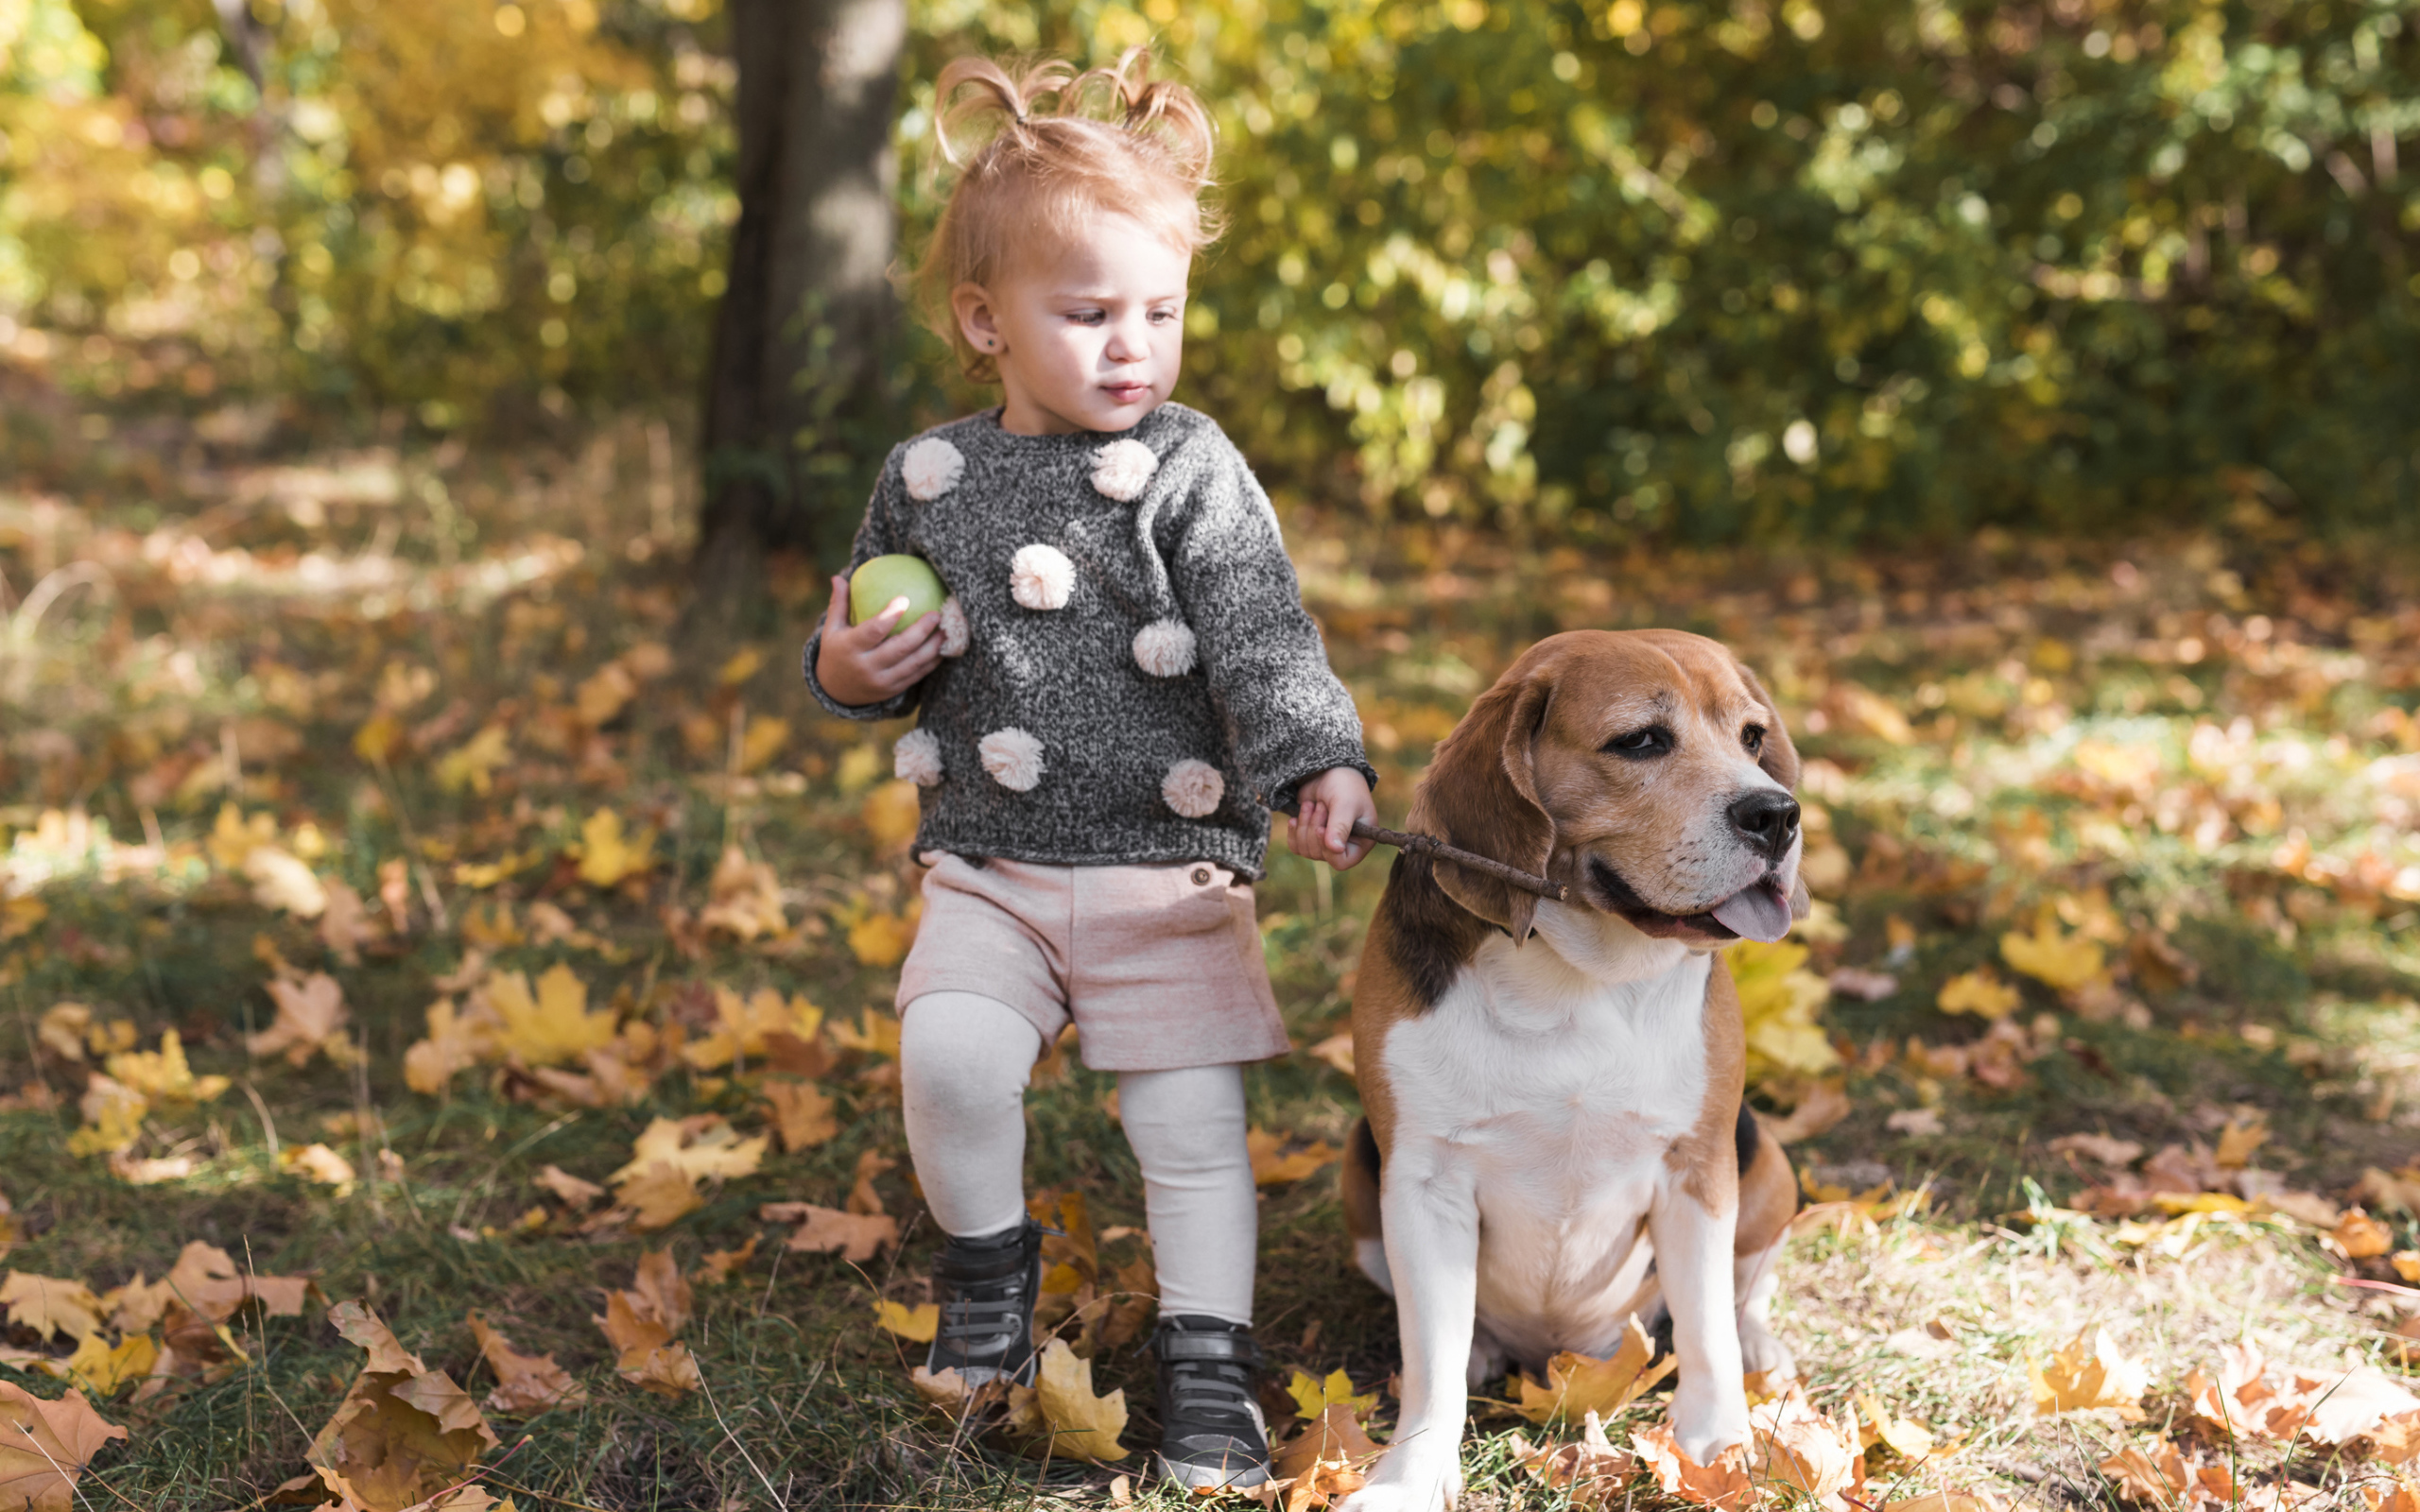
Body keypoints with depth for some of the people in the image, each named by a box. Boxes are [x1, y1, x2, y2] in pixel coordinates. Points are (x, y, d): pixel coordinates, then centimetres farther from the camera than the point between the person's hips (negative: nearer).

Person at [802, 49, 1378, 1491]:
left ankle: (1208, 1365, 17)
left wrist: (1322, 766, -30)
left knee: (1192, 1123, 0)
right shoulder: (930, 478, 5)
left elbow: (1265, 639, -14)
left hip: (1173, 873, -2)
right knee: (949, 1057, -19)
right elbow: (878, 653, 19)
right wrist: (849, 671, -4)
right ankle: (989, 1262, 8)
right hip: (991, 870, 2)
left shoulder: (1192, 471, -5)